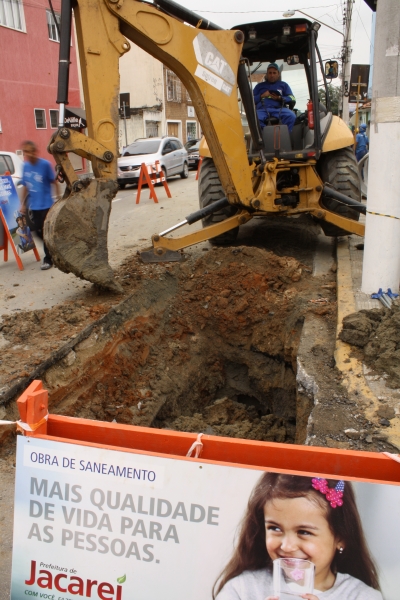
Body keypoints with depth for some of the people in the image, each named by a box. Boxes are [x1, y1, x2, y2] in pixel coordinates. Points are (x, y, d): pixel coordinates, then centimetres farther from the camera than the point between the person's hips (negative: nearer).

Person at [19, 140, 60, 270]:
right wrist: (23, 204, 12)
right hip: (34, 206, 6)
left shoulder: (45, 164, -13)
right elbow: (26, 186, 12)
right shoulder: (25, 166, 3)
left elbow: (54, 182, -8)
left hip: (46, 205, -5)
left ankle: (48, 259, 12)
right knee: (40, 232, 12)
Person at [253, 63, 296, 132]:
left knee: (291, 116, -34)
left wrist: (280, 98, -4)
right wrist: (261, 96, 0)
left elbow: (292, 99, 14)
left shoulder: (283, 85, 27)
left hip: (278, 109, 0)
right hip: (262, 109, 0)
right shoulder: (260, 85, 29)